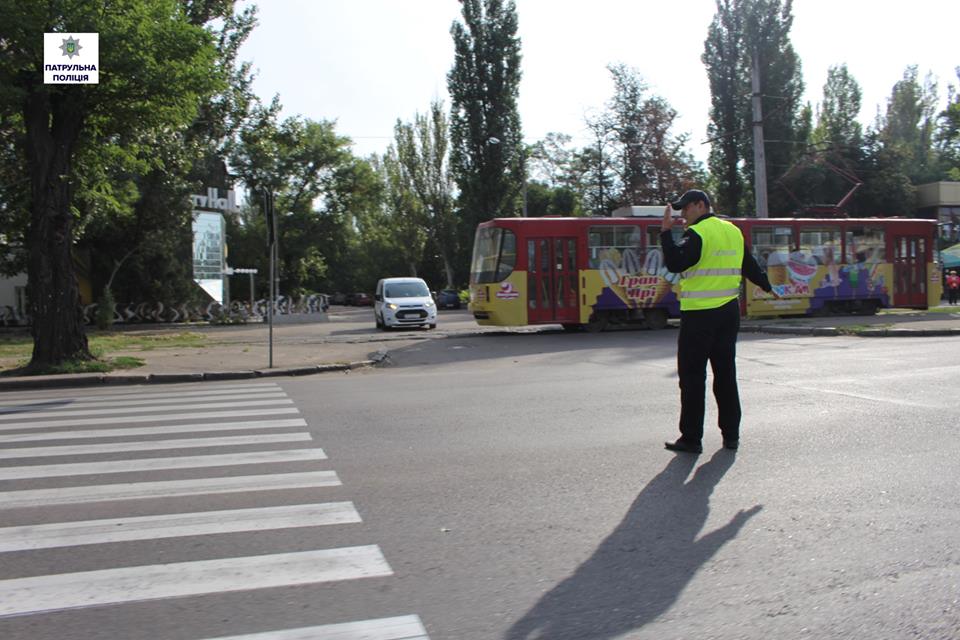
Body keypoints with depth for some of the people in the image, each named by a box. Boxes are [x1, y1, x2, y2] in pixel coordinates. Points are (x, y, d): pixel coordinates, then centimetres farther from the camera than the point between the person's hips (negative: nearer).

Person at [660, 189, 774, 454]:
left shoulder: (697, 234, -12)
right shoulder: (733, 231, 13)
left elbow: (675, 263, -24)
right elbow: (750, 265, 24)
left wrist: (666, 232, -17)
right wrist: (768, 287, 40)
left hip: (699, 315, -7)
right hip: (729, 313, 8)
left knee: (692, 376, -1)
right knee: (726, 374, 14)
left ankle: (691, 438, 2)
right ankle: (731, 435, 19)